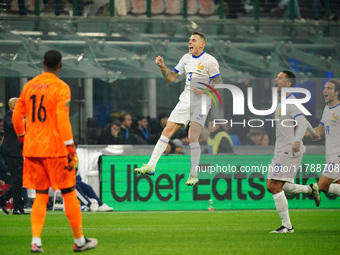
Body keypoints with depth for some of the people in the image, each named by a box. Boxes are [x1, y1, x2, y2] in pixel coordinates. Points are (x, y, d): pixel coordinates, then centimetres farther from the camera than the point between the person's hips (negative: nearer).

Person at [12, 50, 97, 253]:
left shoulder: (29, 86, 9)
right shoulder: (61, 88, -9)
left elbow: (17, 116, 14)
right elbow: (63, 120, -18)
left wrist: (22, 137, 30)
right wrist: (71, 149, -18)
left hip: (32, 148, 5)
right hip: (54, 148, -5)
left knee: (40, 196, 10)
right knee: (69, 194, 6)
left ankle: (36, 242, -4)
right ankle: (79, 241, 13)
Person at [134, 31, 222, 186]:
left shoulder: (209, 61, -8)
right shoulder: (186, 58, 12)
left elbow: (219, 84, -9)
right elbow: (171, 78, 15)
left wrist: (205, 90, -25)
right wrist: (162, 66, -1)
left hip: (201, 102, -6)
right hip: (185, 101, 7)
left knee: (192, 136, -17)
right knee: (167, 130, 1)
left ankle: (194, 175, -9)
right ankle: (151, 166, 4)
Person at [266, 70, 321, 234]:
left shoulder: (292, 103, -13)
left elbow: (301, 122, -29)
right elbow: (302, 118, 33)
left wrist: (297, 140, -47)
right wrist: (312, 132, 49)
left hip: (289, 151, -10)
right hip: (280, 151, 10)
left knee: (275, 187, -12)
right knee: (271, 187, 8)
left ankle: (287, 226, -7)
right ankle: (310, 189, 20)